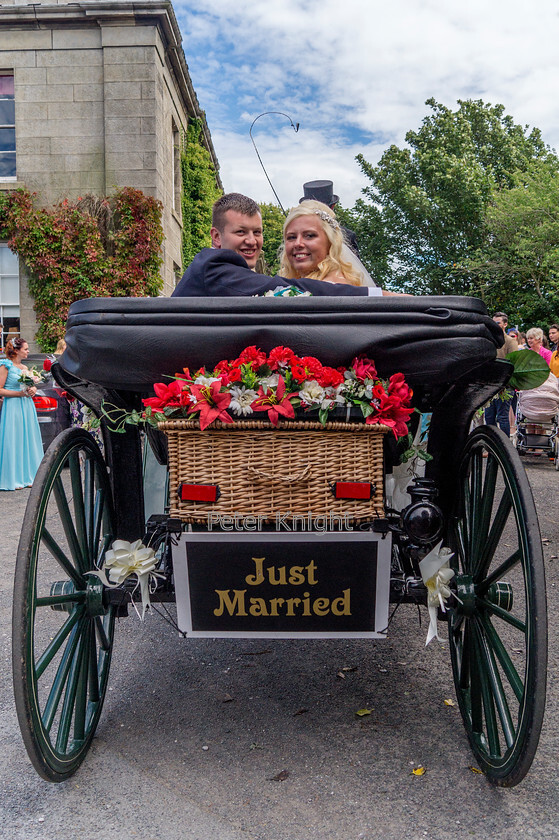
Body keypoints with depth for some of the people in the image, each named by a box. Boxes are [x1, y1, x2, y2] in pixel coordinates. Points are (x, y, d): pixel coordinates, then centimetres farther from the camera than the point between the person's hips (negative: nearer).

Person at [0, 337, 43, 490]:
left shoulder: (25, 367, 15)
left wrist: (32, 390, 0)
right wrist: (21, 393, -15)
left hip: (27, 406, 7)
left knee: (28, 440, 7)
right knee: (13, 442, -5)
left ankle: (27, 476, 15)